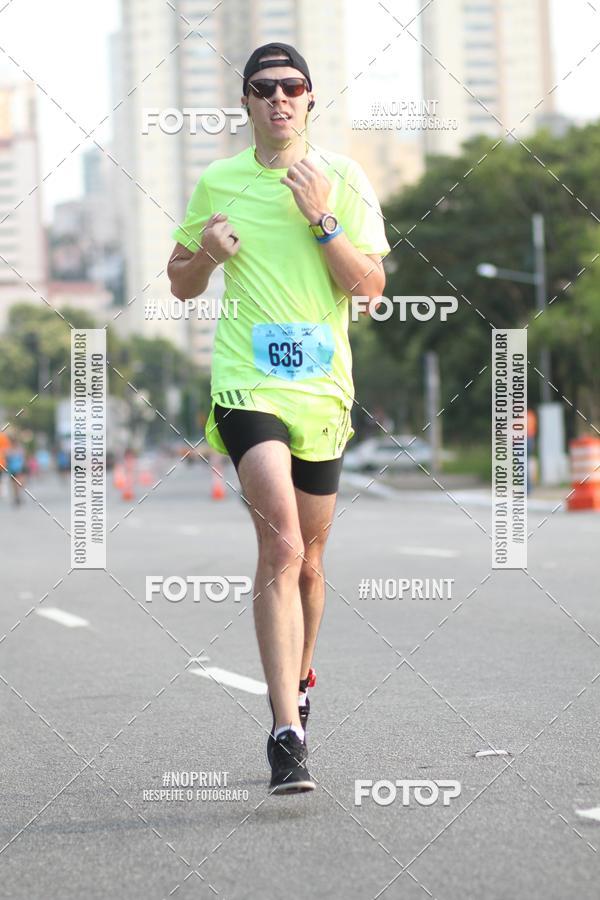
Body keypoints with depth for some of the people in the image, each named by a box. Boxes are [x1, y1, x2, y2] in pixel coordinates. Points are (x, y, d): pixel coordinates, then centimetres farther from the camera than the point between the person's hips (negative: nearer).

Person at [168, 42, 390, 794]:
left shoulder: (344, 180, 4)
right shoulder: (216, 183, 7)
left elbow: (371, 287, -2)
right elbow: (181, 284, 16)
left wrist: (323, 221, -14)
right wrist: (205, 252, -5)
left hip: (323, 390, 2)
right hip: (247, 385, -2)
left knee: (306, 558, 13)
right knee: (281, 545, -20)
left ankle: (298, 682, 40)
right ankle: (287, 733, -25)